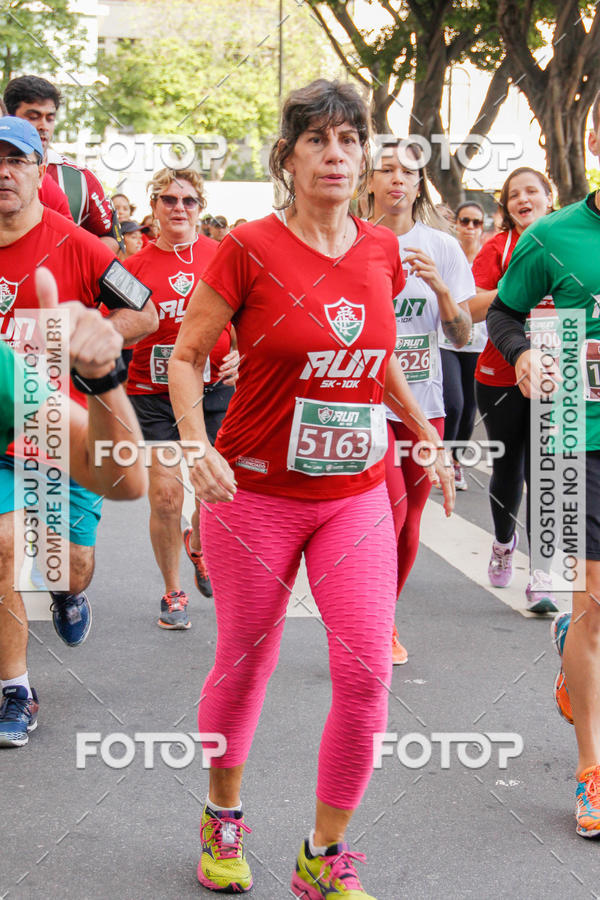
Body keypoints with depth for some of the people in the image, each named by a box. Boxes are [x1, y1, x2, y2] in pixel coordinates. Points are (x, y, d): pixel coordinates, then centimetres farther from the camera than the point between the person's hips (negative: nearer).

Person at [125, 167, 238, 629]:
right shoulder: (136, 266, -1)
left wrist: (241, 355, -8)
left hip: (214, 389, 1)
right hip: (153, 394, -1)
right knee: (165, 495, -6)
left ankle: (198, 545, 39)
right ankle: (173, 592, 15)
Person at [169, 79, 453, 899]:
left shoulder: (382, 252, 3)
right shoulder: (248, 249, -10)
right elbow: (185, 356, -6)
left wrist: (425, 435, 21)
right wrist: (196, 445, -21)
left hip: (356, 497, 4)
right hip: (257, 492, -3)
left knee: (367, 673, -5)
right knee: (244, 663, 9)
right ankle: (222, 818, 35)